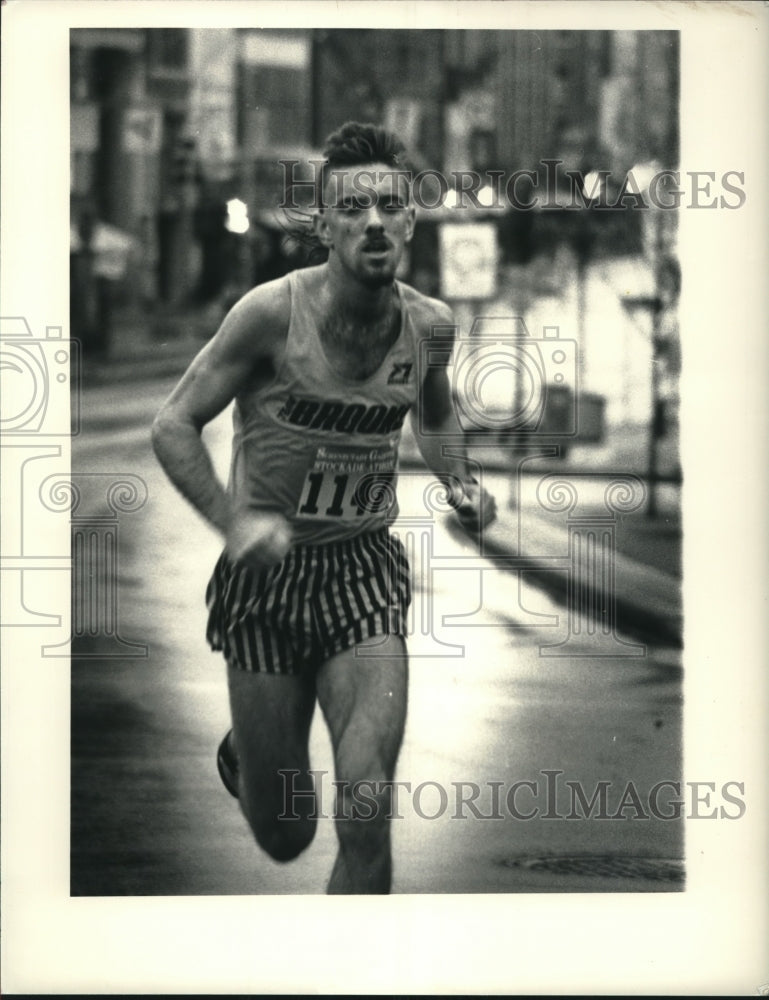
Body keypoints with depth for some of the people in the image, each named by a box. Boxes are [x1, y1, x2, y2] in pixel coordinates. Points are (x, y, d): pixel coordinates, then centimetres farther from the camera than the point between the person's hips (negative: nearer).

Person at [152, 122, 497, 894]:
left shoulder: (429, 324, -1)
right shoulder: (273, 312, -14)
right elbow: (173, 426, -8)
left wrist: (458, 483, 4)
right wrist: (233, 521, -23)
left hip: (367, 571, 2)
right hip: (266, 577, -2)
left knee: (365, 817, -17)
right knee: (284, 836, 8)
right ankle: (241, 753, 44)